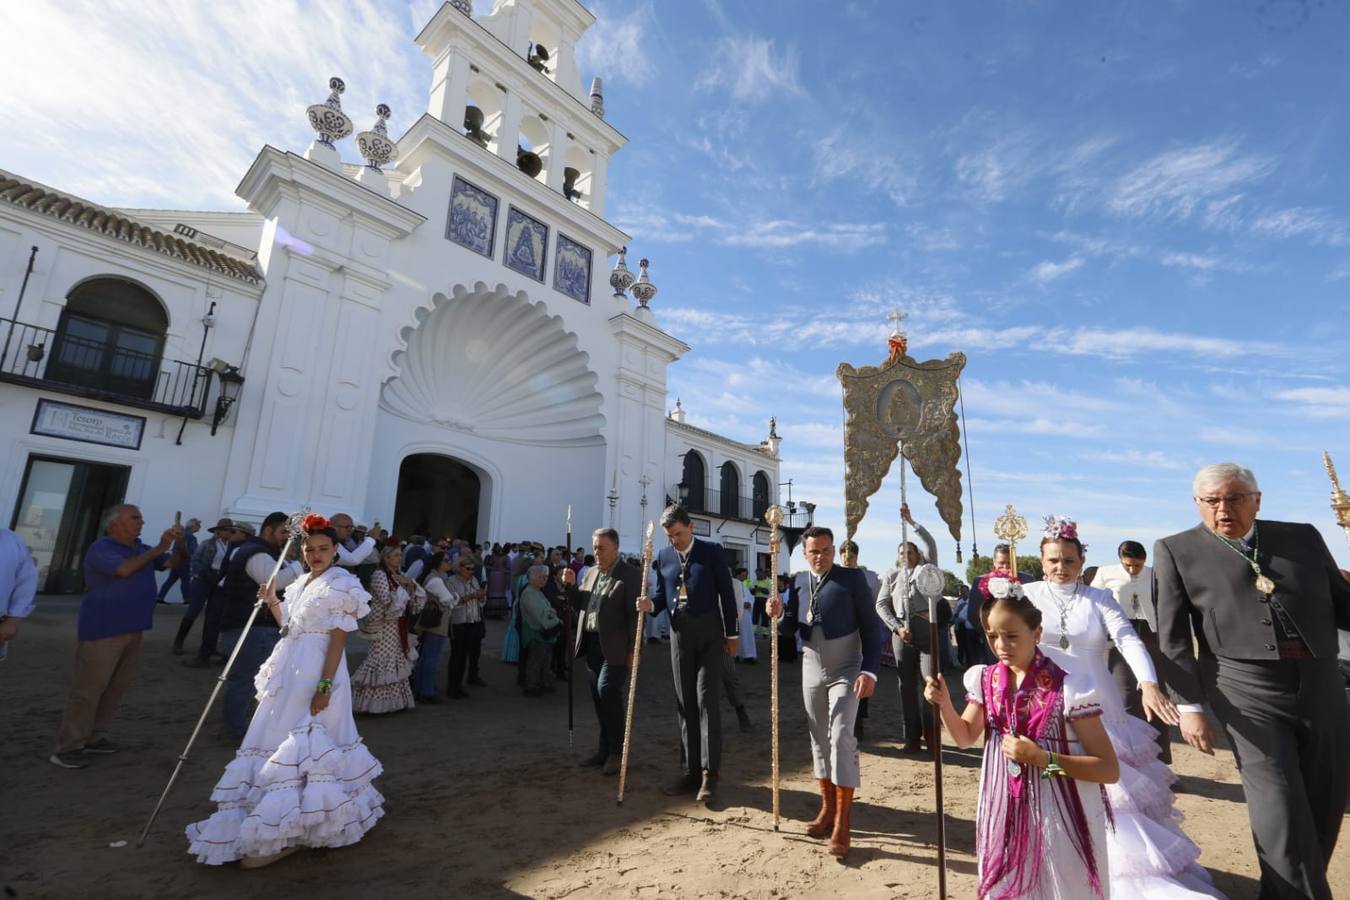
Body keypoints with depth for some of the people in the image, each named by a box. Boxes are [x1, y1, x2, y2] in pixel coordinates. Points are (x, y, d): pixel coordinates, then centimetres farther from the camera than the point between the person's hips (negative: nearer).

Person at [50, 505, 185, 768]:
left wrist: (179, 544, -10)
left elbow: (174, 563, 9)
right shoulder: (100, 548, -11)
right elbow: (124, 569, -29)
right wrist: (158, 548, -27)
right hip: (103, 631, -7)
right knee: (88, 689, -4)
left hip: (133, 630, 7)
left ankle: (94, 737, 22)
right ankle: (67, 747, 4)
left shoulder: (141, 549, 10)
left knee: (117, 687, 12)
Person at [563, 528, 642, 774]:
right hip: (591, 644, 7)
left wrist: (633, 650, -15)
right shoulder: (591, 572, 13)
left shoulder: (630, 574, -9)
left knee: (607, 690, -14)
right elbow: (580, 604, 16)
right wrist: (571, 585, -3)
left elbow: (634, 614, -12)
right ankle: (605, 749, 26)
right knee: (599, 697, 13)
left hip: (614, 646, -7)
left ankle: (617, 751, 2)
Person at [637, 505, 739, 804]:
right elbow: (662, 594, 11)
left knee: (706, 700, -5)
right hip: (679, 635, 4)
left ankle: (709, 772, 5)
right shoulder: (664, 556, 5)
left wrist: (731, 634, -3)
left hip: (709, 634, -4)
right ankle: (691, 770, 19)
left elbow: (727, 593, -4)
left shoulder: (712, 551, -5)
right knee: (685, 703, 9)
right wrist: (651, 603, -12)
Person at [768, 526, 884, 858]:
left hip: (844, 671, -4)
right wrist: (778, 614, -13)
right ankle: (827, 808, 27)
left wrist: (869, 670, -16)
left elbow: (871, 627, -9)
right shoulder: (798, 582, 4)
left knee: (841, 738, -10)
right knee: (819, 740, 12)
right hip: (811, 671, 5)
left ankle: (842, 822, -1)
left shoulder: (852, 577, -9)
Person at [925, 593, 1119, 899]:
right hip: (1004, 814, 4)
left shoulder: (1067, 687, -19)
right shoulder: (986, 680, -4)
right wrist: (944, 703, -11)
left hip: (1059, 820, -4)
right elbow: (965, 737, 7)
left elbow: (1110, 770, -15)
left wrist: (1042, 758, -26)